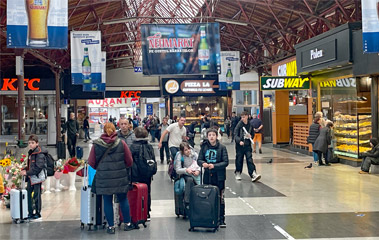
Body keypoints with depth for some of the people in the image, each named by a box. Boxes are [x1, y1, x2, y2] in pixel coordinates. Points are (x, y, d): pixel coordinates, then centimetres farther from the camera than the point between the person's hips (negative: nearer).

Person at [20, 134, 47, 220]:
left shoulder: (40, 154, -16)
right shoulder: (30, 152, 12)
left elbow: (38, 168, -21)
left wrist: (27, 173, -20)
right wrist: (25, 170, 4)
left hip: (37, 177, -9)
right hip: (31, 177, 9)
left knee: (36, 195, 1)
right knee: (28, 194, 12)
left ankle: (38, 213, 14)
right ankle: (30, 213, 23)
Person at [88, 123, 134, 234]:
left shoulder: (96, 145, -3)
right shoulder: (121, 143, -3)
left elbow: (91, 163, 2)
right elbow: (129, 162, 2)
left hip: (103, 178, 0)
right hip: (120, 177, 1)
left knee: (107, 202, 8)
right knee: (123, 199, 14)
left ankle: (111, 226, 13)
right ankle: (127, 224, 23)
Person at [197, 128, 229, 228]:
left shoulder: (222, 147, -7)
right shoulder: (204, 147, 2)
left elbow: (226, 162, -9)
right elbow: (199, 160, 3)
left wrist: (214, 166, -22)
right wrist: (203, 163, -19)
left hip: (219, 176, -3)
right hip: (207, 176, 3)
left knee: (220, 198, 2)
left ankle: (221, 219, 10)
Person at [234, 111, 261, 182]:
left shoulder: (250, 125, 4)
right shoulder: (239, 125, -4)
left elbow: (253, 134, 15)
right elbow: (235, 134, -9)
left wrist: (250, 136, -9)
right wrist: (239, 141, -25)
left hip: (248, 145, 1)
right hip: (240, 145, -1)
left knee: (250, 159, -7)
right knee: (239, 160, 7)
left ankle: (253, 174, -13)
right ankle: (238, 173, 24)